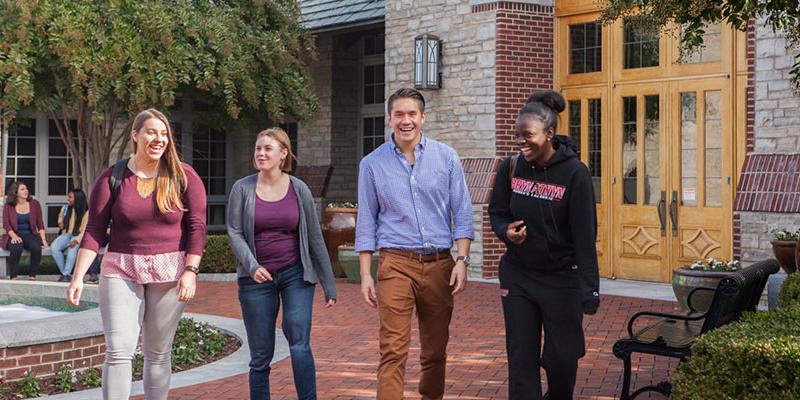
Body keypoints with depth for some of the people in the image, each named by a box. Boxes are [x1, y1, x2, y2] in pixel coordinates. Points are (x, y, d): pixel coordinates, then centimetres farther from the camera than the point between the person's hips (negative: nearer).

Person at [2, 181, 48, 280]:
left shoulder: (34, 204, 7)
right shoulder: (8, 206, 4)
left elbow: (40, 224, 7)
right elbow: (6, 224, -3)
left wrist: (43, 239, -5)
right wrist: (14, 236, -22)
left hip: (30, 235, 1)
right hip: (15, 236, -1)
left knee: (36, 247, -33)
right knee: (16, 248, -36)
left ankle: (32, 276, -21)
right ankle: (13, 277, -25)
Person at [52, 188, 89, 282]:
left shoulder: (86, 213, -6)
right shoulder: (65, 208, 10)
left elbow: (84, 230, -11)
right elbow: (60, 219, 31)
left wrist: (76, 241, -28)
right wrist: (60, 224, 6)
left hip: (78, 236, -4)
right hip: (65, 235, 4)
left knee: (72, 248, -38)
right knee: (54, 247, -27)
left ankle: (66, 274, -35)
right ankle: (64, 273, -20)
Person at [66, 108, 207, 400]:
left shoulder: (184, 177, 1)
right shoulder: (113, 178, 2)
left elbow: (196, 227, -1)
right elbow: (94, 232, 1)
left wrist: (190, 271, -10)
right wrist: (78, 277, -6)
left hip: (170, 273, 0)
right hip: (121, 271, 0)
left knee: (158, 354, 7)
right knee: (118, 351, -10)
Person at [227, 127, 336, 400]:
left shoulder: (298, 189, 1)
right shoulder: (243, 188, 0)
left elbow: (315, 238, 4)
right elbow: (234, 232, -4)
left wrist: (329, 286, 4)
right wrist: (252, 266, -21)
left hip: (296, 275, 0)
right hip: (256, 279, 1)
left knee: (299, 344, -17)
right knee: (261, 356, 5)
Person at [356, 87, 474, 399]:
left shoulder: (446, 157, 5)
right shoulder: (372, 164, 4)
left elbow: (462, 213, 5)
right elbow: (366, 223, 7)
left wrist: (462, 260, -5)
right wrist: (365, 274, 2)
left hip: (439, 264, 2)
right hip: (396, 264, -2)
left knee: (435, 350, 11)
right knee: (393, 350, -11)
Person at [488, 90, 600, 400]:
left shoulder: (574, 173, -14)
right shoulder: (510, 168, -3)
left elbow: (585, 236, -15)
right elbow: (496, 213, 10)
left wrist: (589, 290, -18)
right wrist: (506, 232, -14)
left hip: (562, 278, -3)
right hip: (518, 275, 3)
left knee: (562, 357, 5)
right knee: (521, 357, 3)